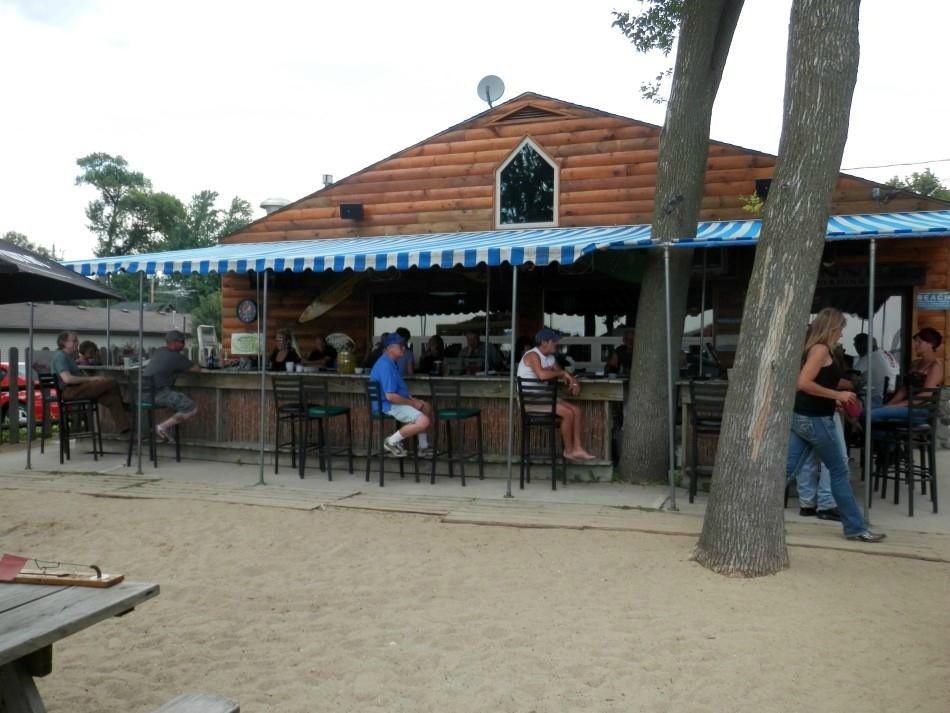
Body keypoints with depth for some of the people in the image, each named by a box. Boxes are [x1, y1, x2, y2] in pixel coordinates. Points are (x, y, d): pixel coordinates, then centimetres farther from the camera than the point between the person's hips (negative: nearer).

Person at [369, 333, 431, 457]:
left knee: (427, 408, 20)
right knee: (423, 422, -22)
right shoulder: (386, 366, -24)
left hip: (396, 402, 11)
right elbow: (390, 396, -28)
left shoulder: (391, 362, 10)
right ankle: (392, 442, -6)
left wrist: (412, 399, 9)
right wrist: (412, 403, -16)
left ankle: (423, 447, 23)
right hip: (389, 405, -11)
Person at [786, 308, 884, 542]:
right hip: (815, 419, -9)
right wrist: (837, 395, -18)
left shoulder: (813, 349, 16)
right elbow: (803, 383, -24)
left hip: (802, 417, 9)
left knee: (788, 469, 6)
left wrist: (834, 399, 17)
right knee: (839, 471, 2)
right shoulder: (821, 349, -13)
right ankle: (855, 528, 11)